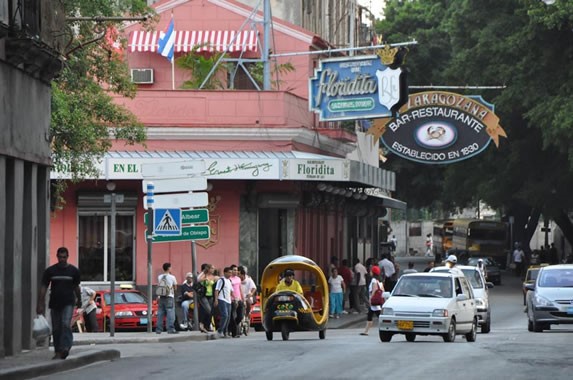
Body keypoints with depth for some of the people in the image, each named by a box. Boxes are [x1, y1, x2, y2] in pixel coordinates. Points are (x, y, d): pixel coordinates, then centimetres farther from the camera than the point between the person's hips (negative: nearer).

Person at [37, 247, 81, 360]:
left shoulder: (73, 271, 3)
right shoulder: (50, 271, 3)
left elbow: (76, 287, 15)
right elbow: (43, 288, 2)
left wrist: (79, 300, 24)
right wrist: (40, 304, -3)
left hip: (68, 303, -2)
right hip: (54, 304, 2)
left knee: (66, 324, -21)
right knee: (56, 329, 6)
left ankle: (65, 348, -28)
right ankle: (58, 352, 15)